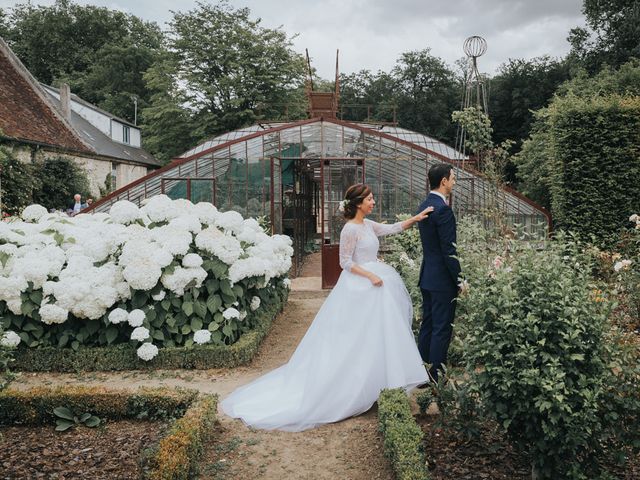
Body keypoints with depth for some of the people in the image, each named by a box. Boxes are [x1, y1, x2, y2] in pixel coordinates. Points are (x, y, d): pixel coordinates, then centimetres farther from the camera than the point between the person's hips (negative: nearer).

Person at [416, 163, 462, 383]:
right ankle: (436, 378, 7)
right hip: (442, 278, -9)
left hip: (427, 276, 9)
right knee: (442, 329, -1)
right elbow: (449, 251, -21)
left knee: (427, 324, 16)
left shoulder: (424, 206, 10)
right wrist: (460, 279, -14)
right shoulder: (443, 209, -20)